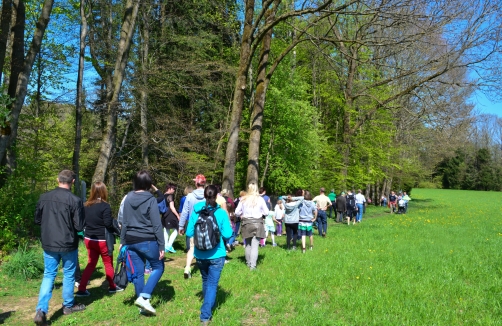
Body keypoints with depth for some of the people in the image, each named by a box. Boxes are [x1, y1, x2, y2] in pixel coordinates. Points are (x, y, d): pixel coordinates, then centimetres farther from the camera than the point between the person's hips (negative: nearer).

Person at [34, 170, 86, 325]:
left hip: (48, 244, 4)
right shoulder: (75, 200, -17)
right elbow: (79, 226, -14)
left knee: (48, 275, 12)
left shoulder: (44, 197, -2)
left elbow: (37, 220, 9)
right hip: (68, 245, -3)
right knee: (69, 274, 13)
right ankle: (68, 306, 27)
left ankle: (41, 310, 1)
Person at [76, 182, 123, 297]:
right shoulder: (105, 206, -17)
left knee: (91, 263, 14)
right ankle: (112, 287, 25)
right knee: (108, 263, 12)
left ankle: (81, 289, 10)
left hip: (89, 239, 6)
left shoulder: (86, 205, 3)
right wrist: (117, 231, -6)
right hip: (102, 240, -5)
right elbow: (108, 224, -21)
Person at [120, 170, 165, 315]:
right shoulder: (151, 200, -11)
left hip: (131, 241, 6)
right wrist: (162, 245, -8)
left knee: (137, 272, 12)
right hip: (147, 241, -5)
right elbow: (157, 225, -12)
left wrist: (122, 241, 18)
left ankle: (142, 303, 20)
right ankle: (144, 297, -3)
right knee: (158, 267, 11)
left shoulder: (128, 198, 4)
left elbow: (124, 222, 10)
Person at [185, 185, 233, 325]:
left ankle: (208, 306, 43)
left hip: (200, 254, 3)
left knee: (206, 280, 23)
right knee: (212, 283, 4)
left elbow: (189, 233, -2)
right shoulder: (221, 213, -13)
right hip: (216, 254, -3)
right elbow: (227, 234, -13)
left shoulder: (195, 212, -6)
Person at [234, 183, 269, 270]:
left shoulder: (243, 199, -1)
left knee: (248, 244, 16)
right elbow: (266, 212, 0)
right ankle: (253, 265, -7)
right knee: (255, 245, -2)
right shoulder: (260, 199, -5)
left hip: (246, 223, 2)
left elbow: (237, 212, 2)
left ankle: (248, 263, 27)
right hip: (257, 223, -2)